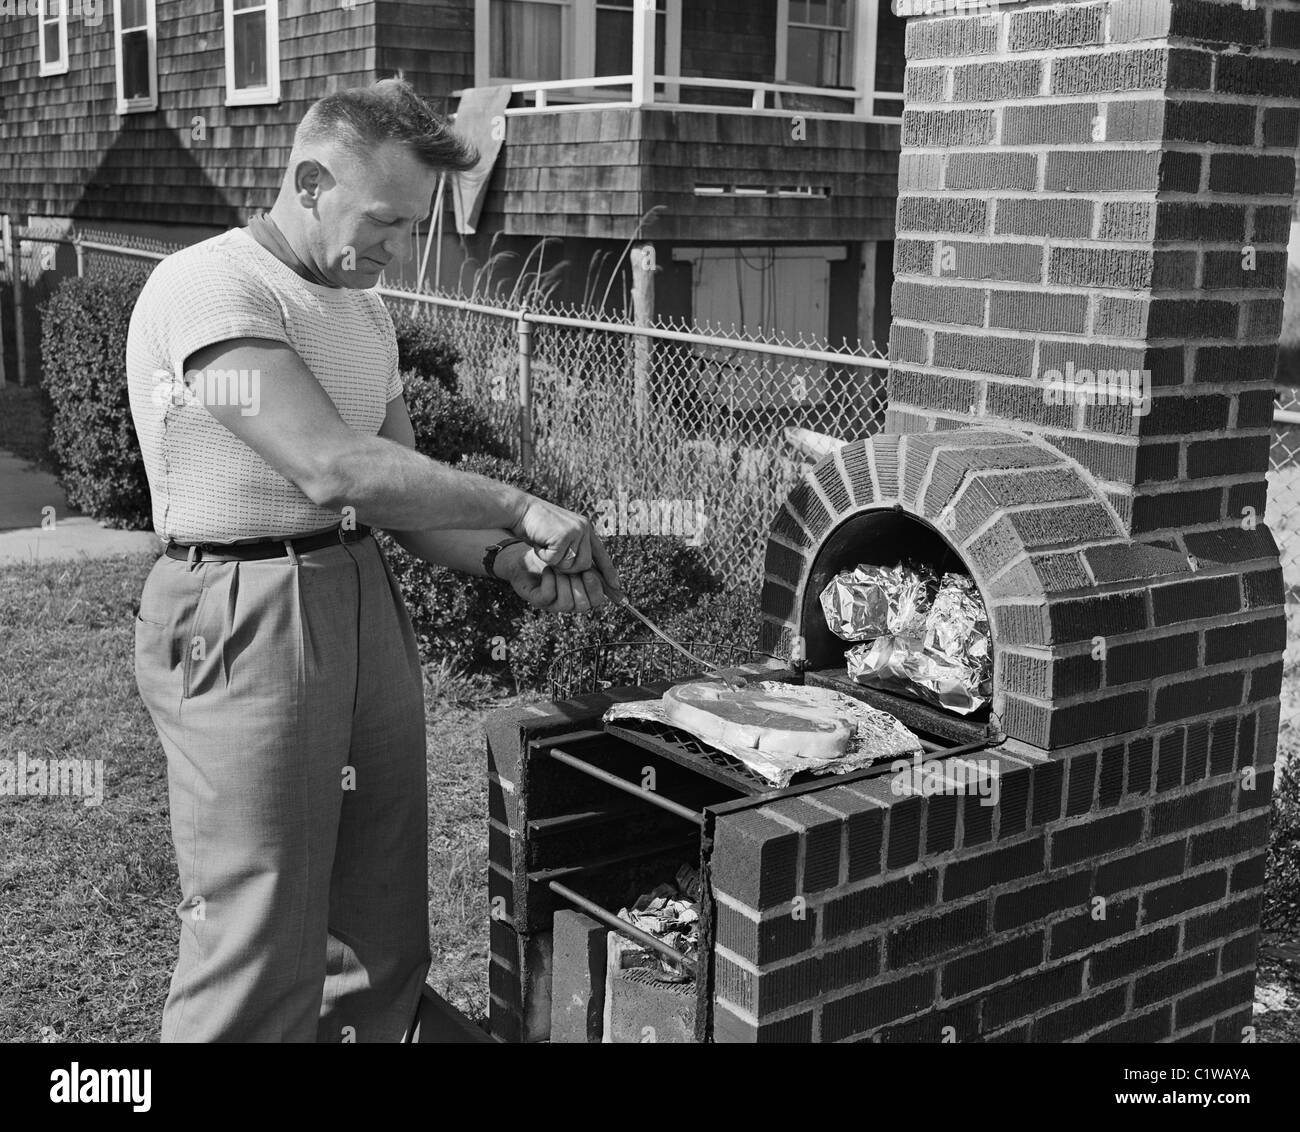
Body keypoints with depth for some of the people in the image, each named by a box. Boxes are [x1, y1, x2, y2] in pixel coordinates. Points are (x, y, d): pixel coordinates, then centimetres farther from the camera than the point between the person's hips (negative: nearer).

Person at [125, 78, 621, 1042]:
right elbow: (332, 467, -23)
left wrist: (508, 561, -4)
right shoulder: (208, 289, -13)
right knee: (259, 947, -2)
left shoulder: (365, 311, 14)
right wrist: (520, 509, -17)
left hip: (367, 603, 8)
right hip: (246, 622, -8)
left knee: (382, 941, 12)